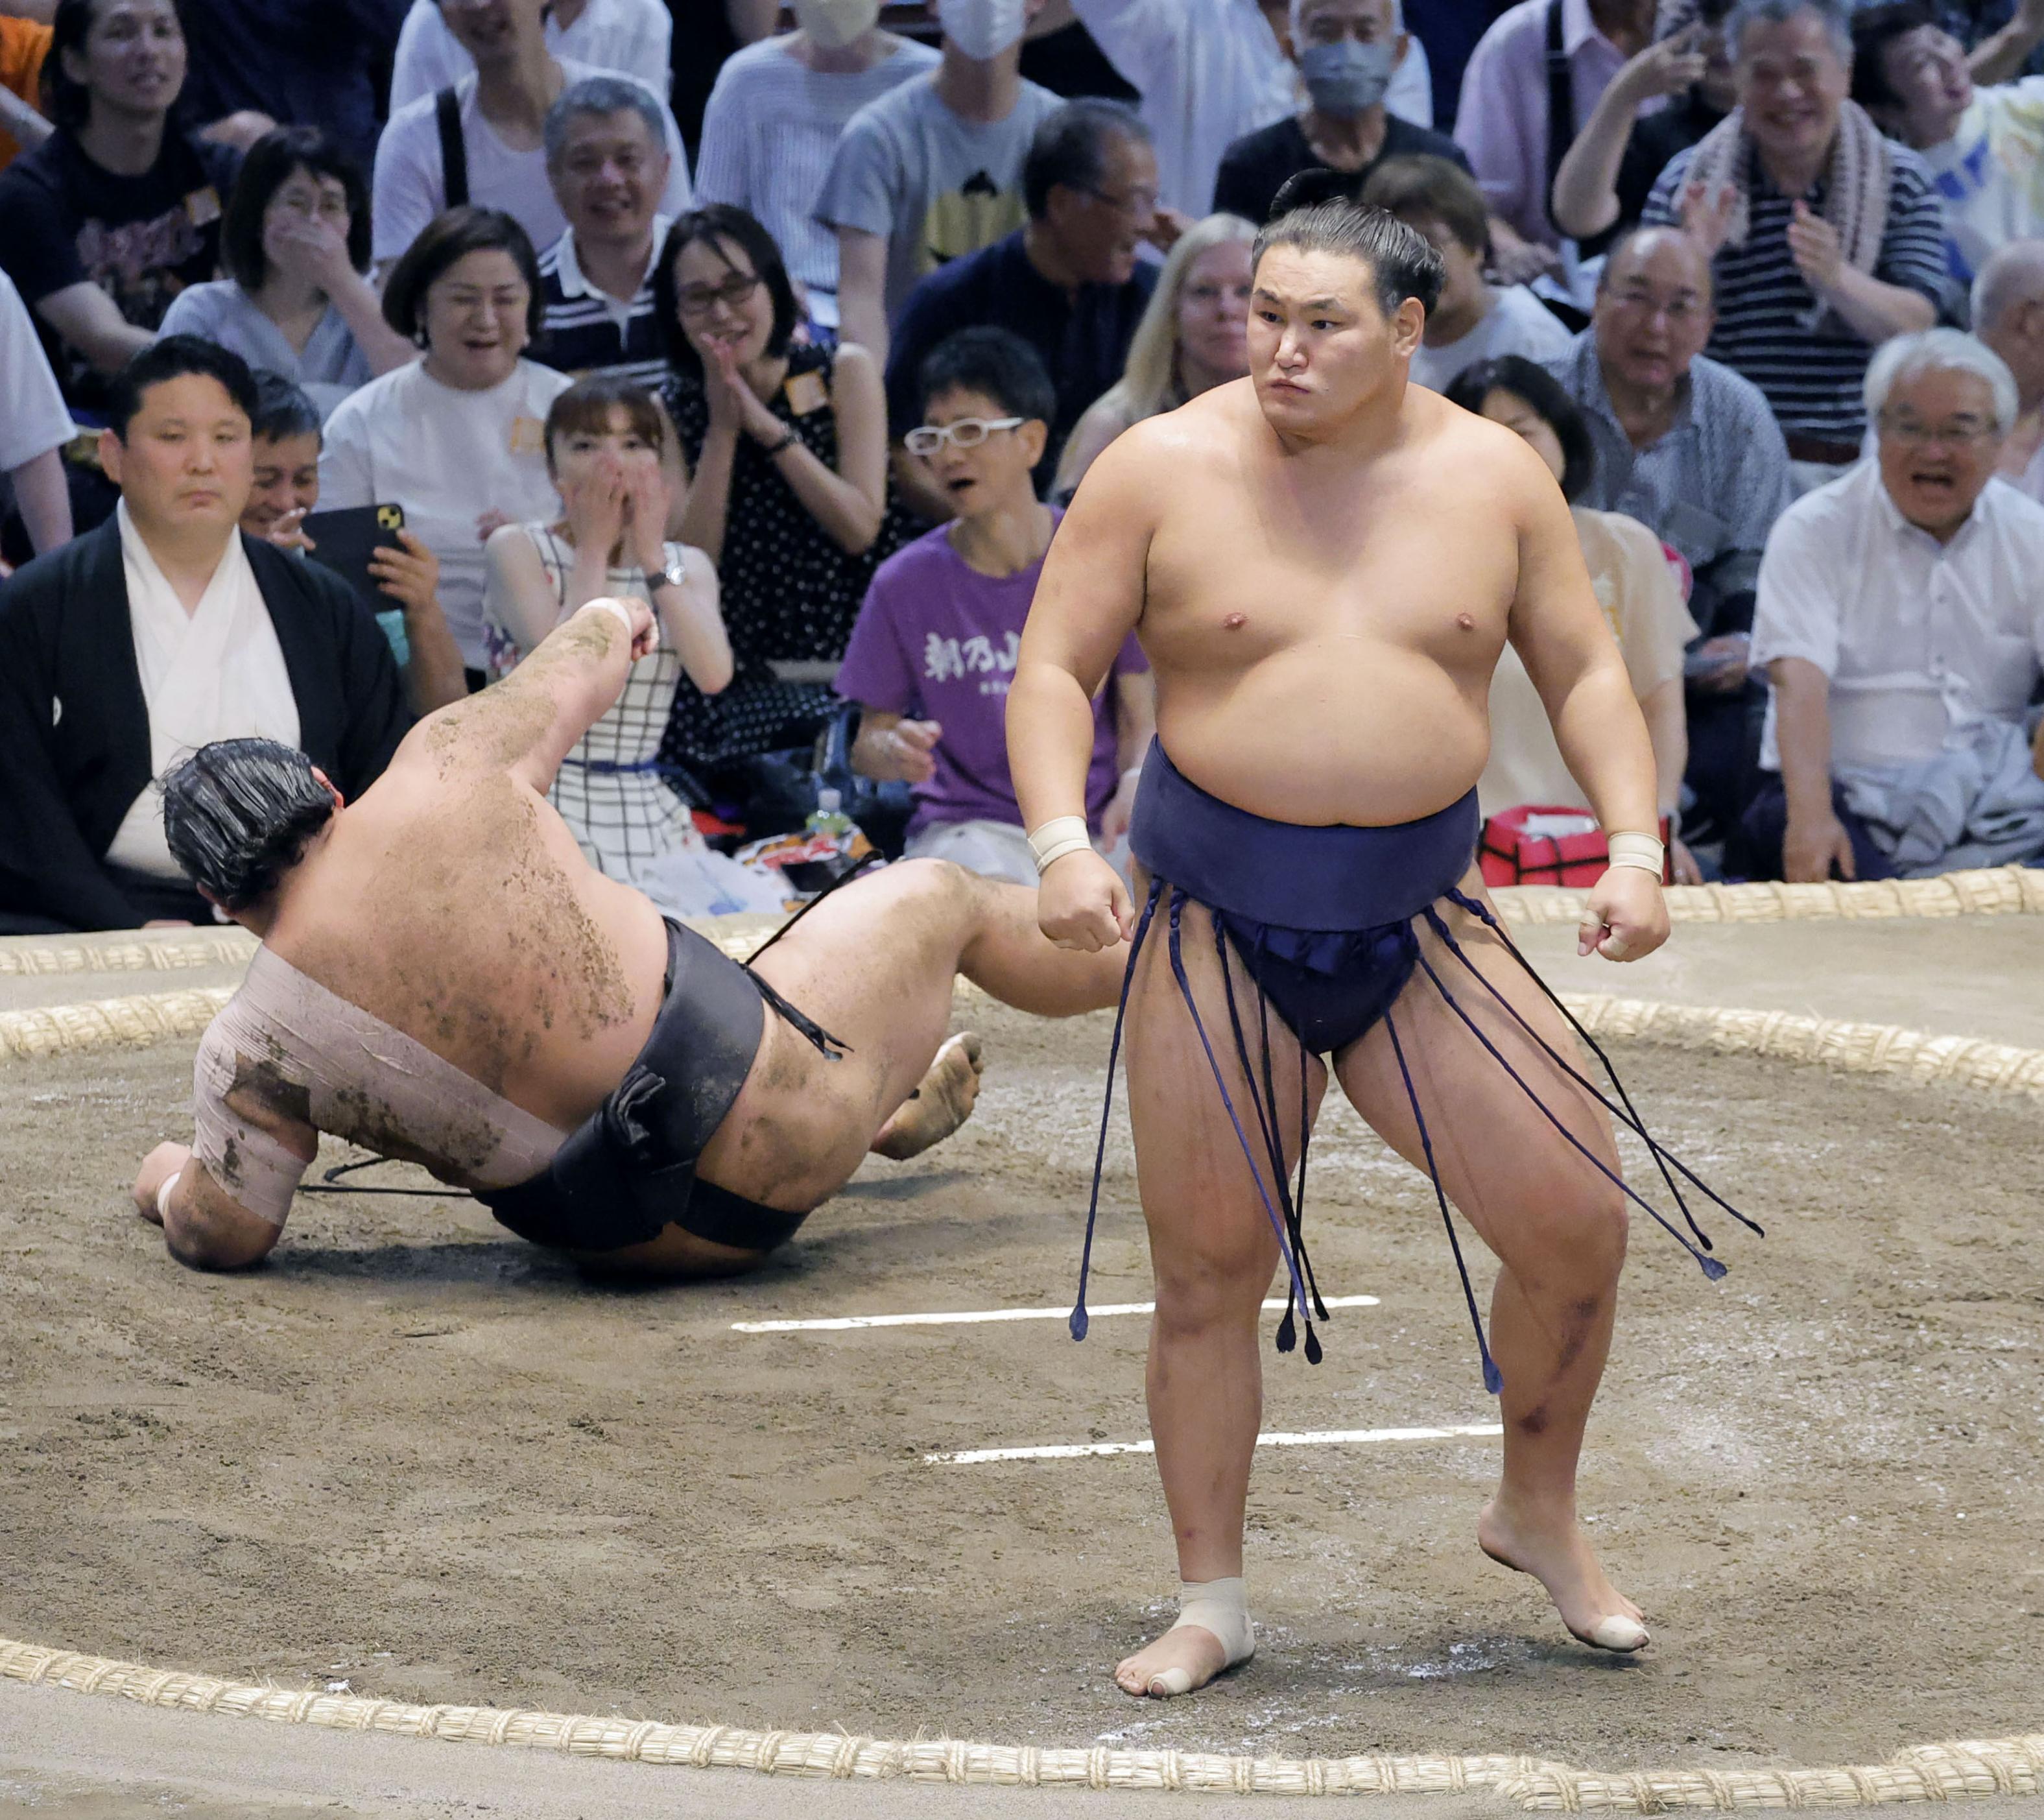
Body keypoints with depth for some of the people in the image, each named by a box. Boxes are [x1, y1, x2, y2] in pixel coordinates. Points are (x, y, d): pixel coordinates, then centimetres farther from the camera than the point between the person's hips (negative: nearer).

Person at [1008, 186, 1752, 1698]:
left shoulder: (1493, 476, 2)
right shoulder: (1163, 470, -4)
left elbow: (1585, 670, 8)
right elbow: (1056, 669, -2)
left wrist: (1633, 845, -6)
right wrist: (1062, 843, -18)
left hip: (1420, 923, 2)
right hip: (1217, 930, -2)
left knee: (1580, 1221, -3)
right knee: (1209, 1271, 2)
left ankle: (1540, 1515, 22)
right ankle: (1212, 1603, 17)